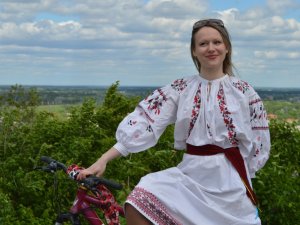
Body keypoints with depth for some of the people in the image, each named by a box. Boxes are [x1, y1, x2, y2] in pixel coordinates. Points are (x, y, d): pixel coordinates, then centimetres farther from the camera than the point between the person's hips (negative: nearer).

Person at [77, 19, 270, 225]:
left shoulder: (243, 90, -1)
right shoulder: (180, 89, 1)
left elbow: (258, 140, 4)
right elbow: (146, 122, -8)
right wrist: (103, 160, -15)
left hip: (230, 179, 0)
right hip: (190, 175, 1)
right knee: (138, 204, -20)